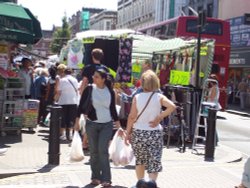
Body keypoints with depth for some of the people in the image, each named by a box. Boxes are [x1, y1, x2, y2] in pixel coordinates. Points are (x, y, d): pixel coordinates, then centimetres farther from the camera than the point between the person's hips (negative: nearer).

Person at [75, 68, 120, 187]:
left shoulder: (110, 92, -1)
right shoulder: (89, 89, -4)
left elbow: (113, 109, 7)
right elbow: (81, 105, 0)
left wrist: (118, 126, 6)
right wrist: (77, 121, -5)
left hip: (107, 125, -1)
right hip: (91, 124, 1)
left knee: (103, 150, -10)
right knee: (94, 152, 7)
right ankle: (95, 177, 21)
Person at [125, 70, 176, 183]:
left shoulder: (137, 97, -5)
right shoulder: (159, 97, -5)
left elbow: (132, 116, -6)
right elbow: (172, 106, -20)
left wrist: (127, 133, 1)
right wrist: (159, 117, -10)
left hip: (138, 132, 2)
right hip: (155, 133, -1)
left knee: (140, 160, 19)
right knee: (154, 162, 3)